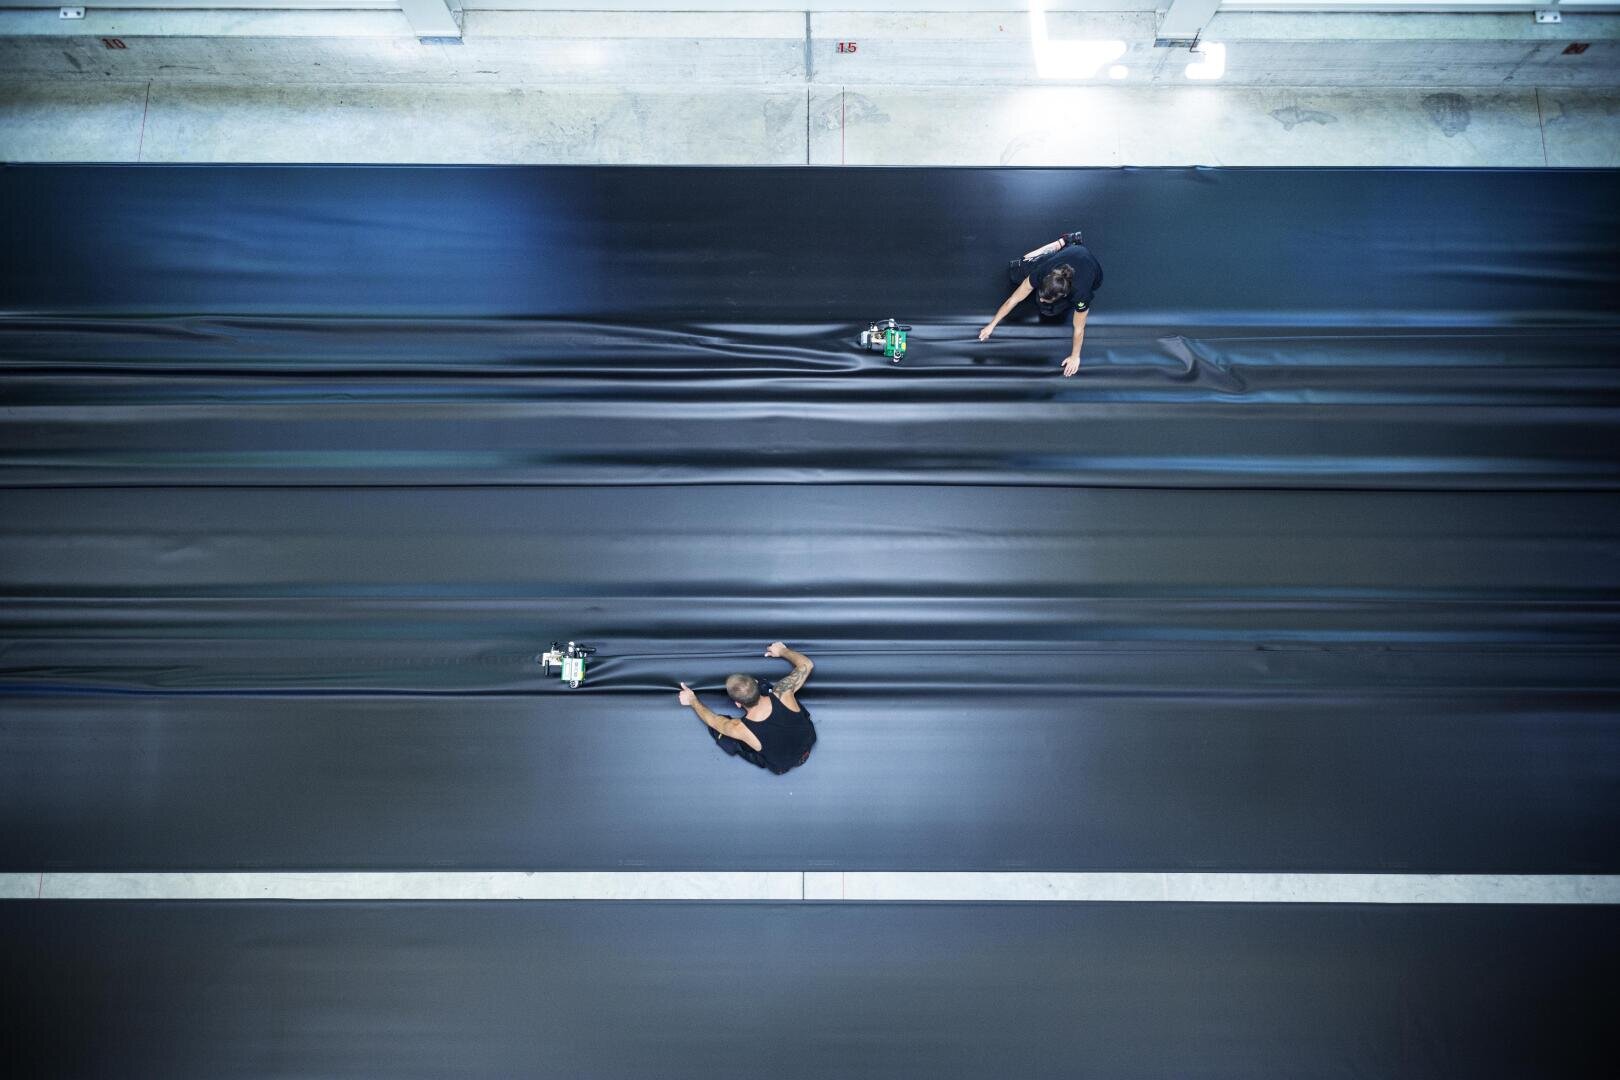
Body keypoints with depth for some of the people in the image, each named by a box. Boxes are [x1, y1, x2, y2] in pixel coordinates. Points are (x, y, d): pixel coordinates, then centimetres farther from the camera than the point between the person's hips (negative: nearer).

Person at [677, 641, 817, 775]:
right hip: (808, 743, 2)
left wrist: (692, 701, 8)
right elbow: (806, 665, -15)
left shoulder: (741, 729, -34)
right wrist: (782, 651, 2)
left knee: (716, 729, 3)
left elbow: (712, 719, -11)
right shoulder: (782, 694, -33)